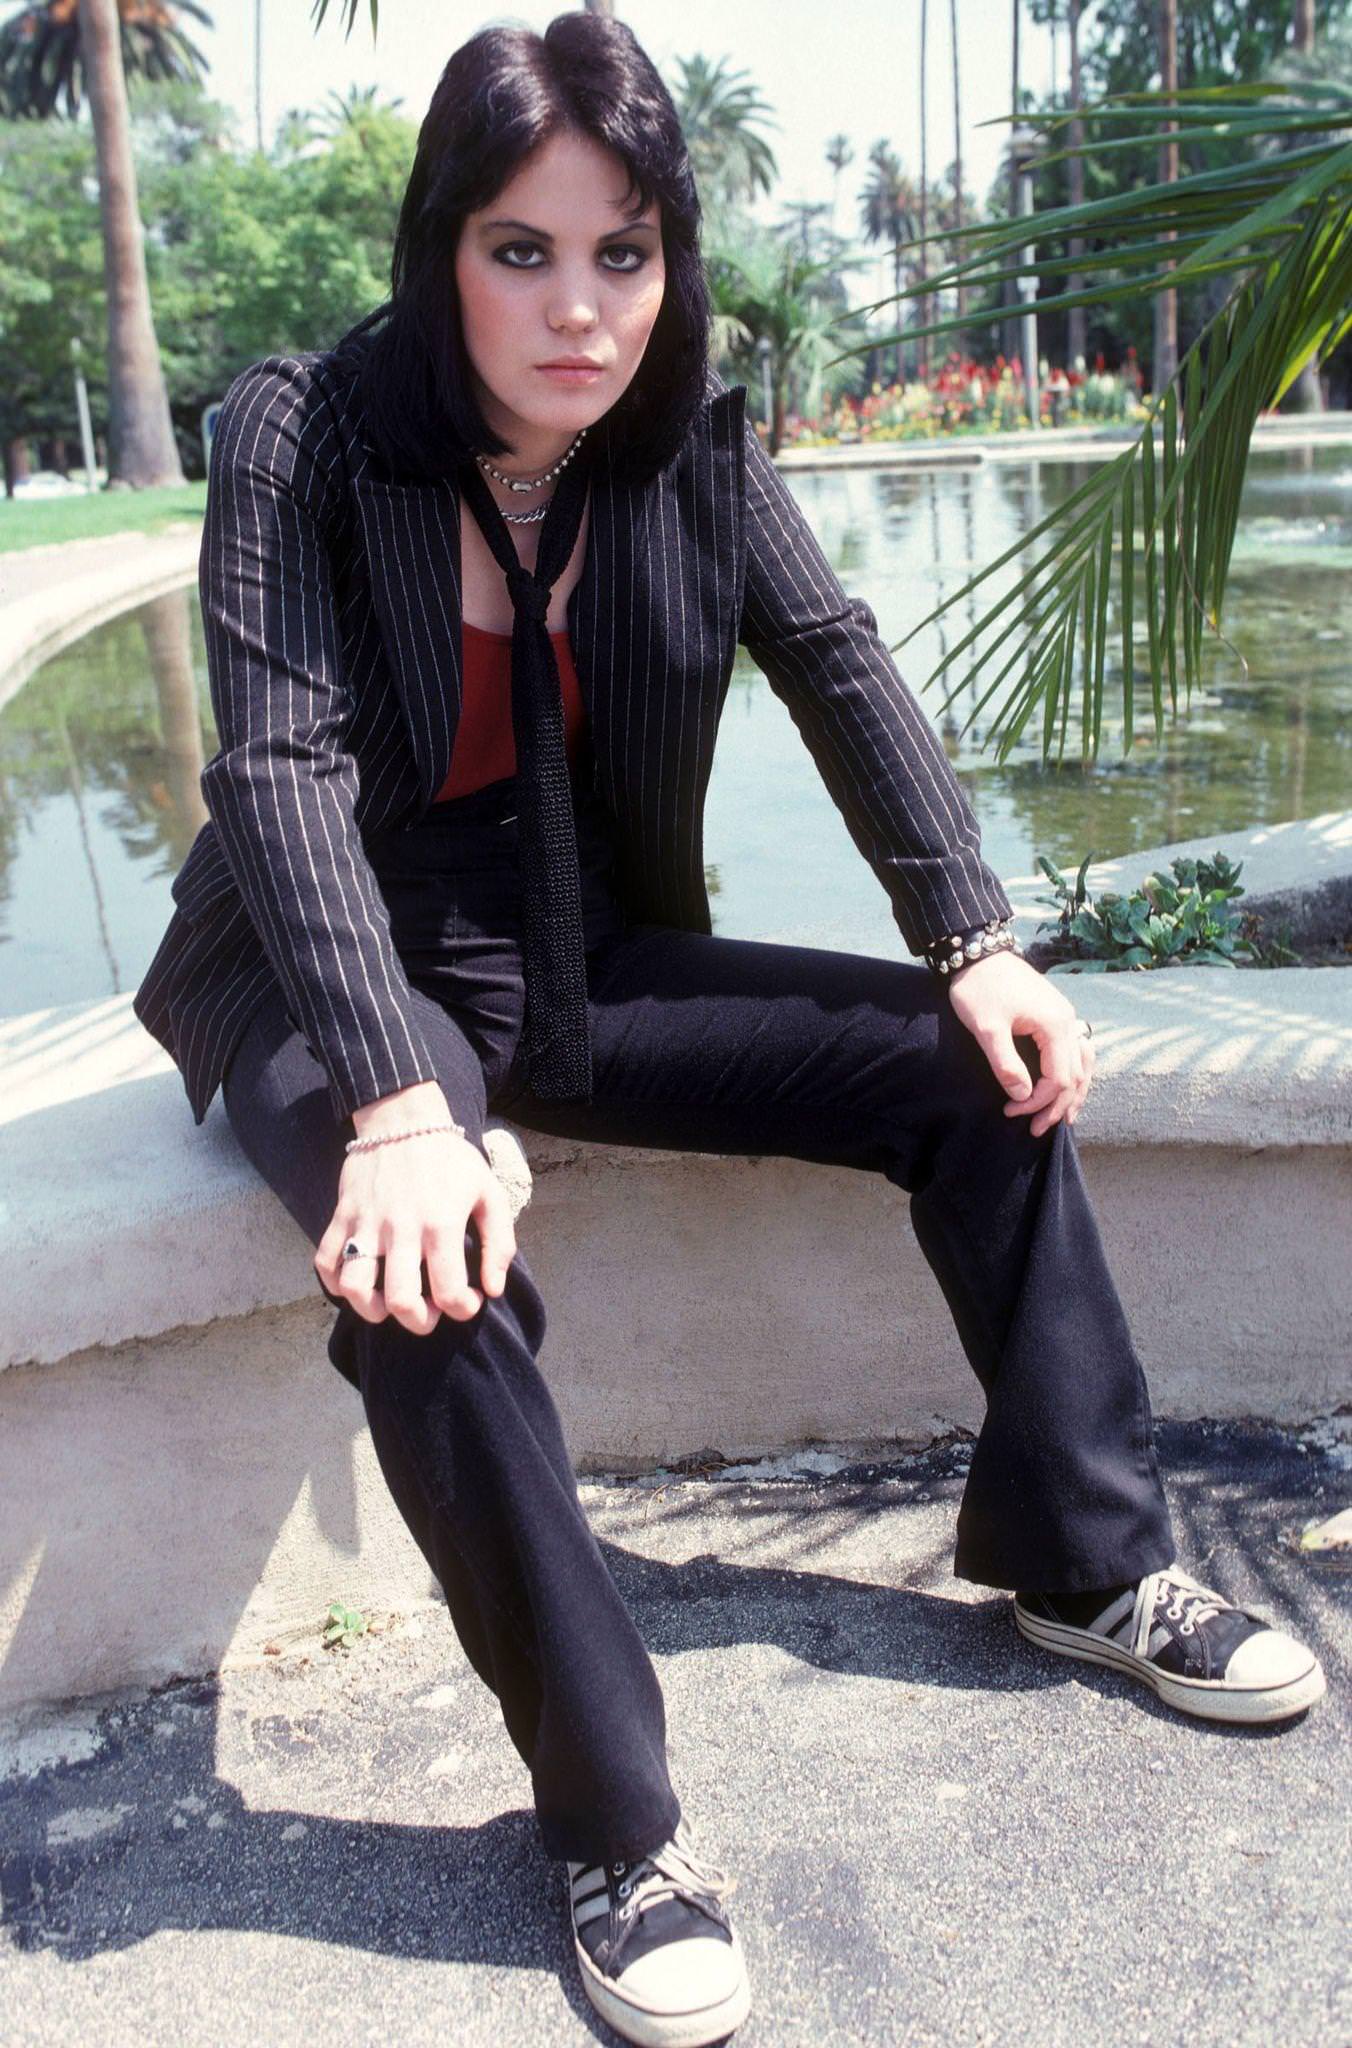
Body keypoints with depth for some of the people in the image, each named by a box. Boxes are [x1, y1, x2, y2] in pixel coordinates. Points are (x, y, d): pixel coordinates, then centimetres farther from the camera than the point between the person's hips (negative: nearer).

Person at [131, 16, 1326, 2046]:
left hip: (591, 966, 5)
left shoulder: (694, 432, -3)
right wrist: (396, 1107, -38)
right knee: (431, 1276, -35)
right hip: (344, 986, -4)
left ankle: (1083, 1561, 10)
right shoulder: (301, 437, -17)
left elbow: (838, 662, 2)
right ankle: (611, 1813, -17)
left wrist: (976, 944, -8)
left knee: (981, 1070, -4)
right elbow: (286, 773, -26)